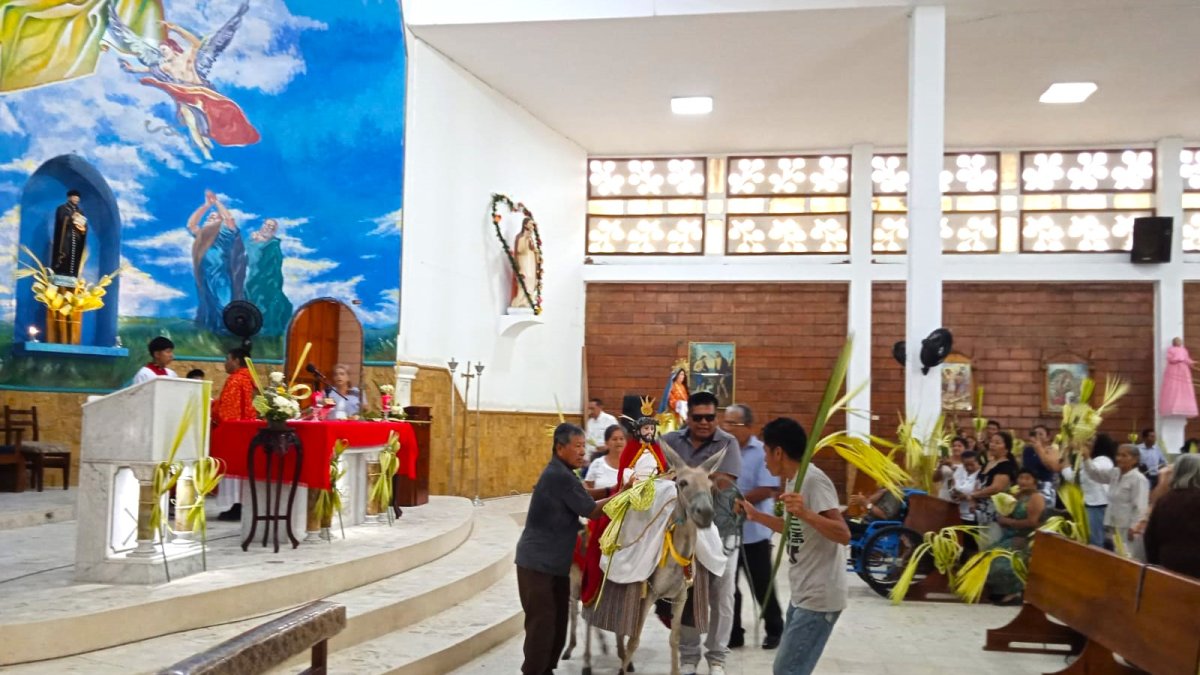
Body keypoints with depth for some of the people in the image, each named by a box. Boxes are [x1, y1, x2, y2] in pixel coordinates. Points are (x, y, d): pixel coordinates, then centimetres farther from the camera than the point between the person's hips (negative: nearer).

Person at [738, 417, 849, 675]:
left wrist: (805, 512, -38)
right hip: (802, 595, 10)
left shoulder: (813, 480, -18)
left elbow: (843, 535, -24)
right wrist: (756, 516, 23)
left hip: (819, 598, -10)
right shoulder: (792, 480, 10)